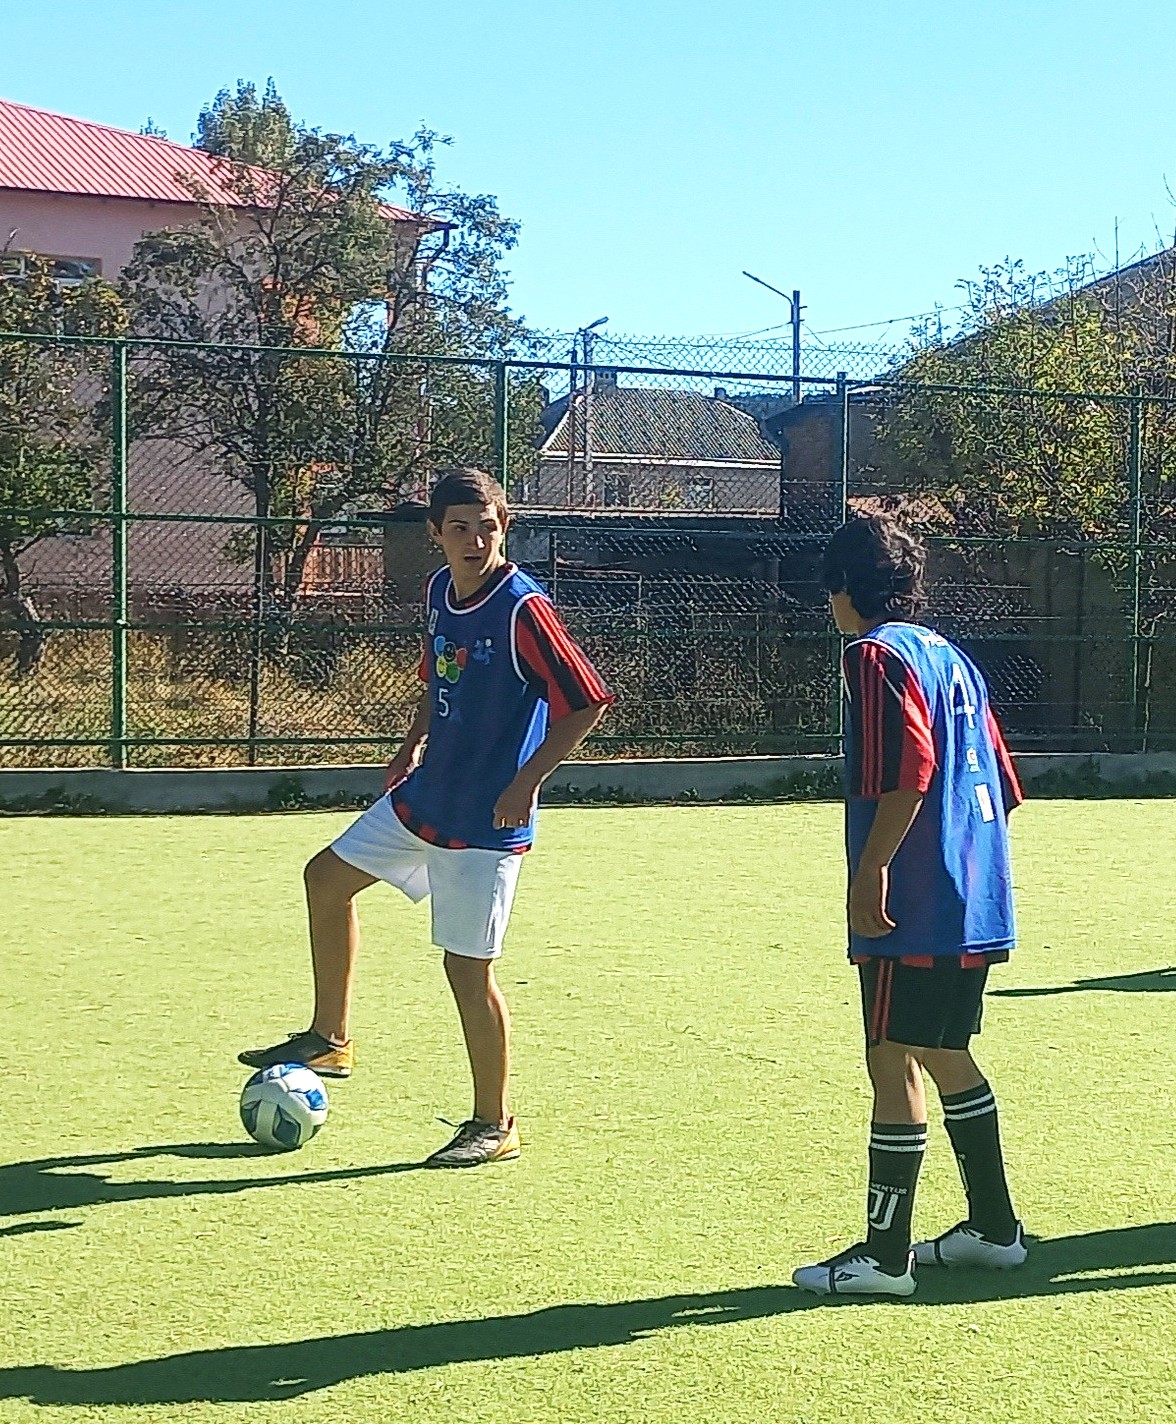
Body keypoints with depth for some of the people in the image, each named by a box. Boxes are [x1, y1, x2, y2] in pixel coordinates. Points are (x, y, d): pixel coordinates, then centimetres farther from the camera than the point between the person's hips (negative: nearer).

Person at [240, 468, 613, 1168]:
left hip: (486, 821, -9)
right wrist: (414, 742, 10)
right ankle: (330, 1039, 31)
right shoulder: (440, 591, 4)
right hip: (423, 796, 9)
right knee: (329, 876, 18)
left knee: (469, 968, -4)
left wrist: (526, 781, -21)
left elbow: (588, 700, -21)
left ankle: (495, 1126, 10)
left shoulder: (523, 609, -20)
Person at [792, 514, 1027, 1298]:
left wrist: (870, 871, -22)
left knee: (894, 1062, -4)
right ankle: (994, 1227, 26)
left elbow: (907, 769, -23)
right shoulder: (950, 654, 18)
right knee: (947, 1055, 19)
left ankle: (885, 1254, 0)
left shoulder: (878, 655, -9)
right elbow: (1002, 783, 19)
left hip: (914, 906, -9)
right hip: (977, 901, 9)